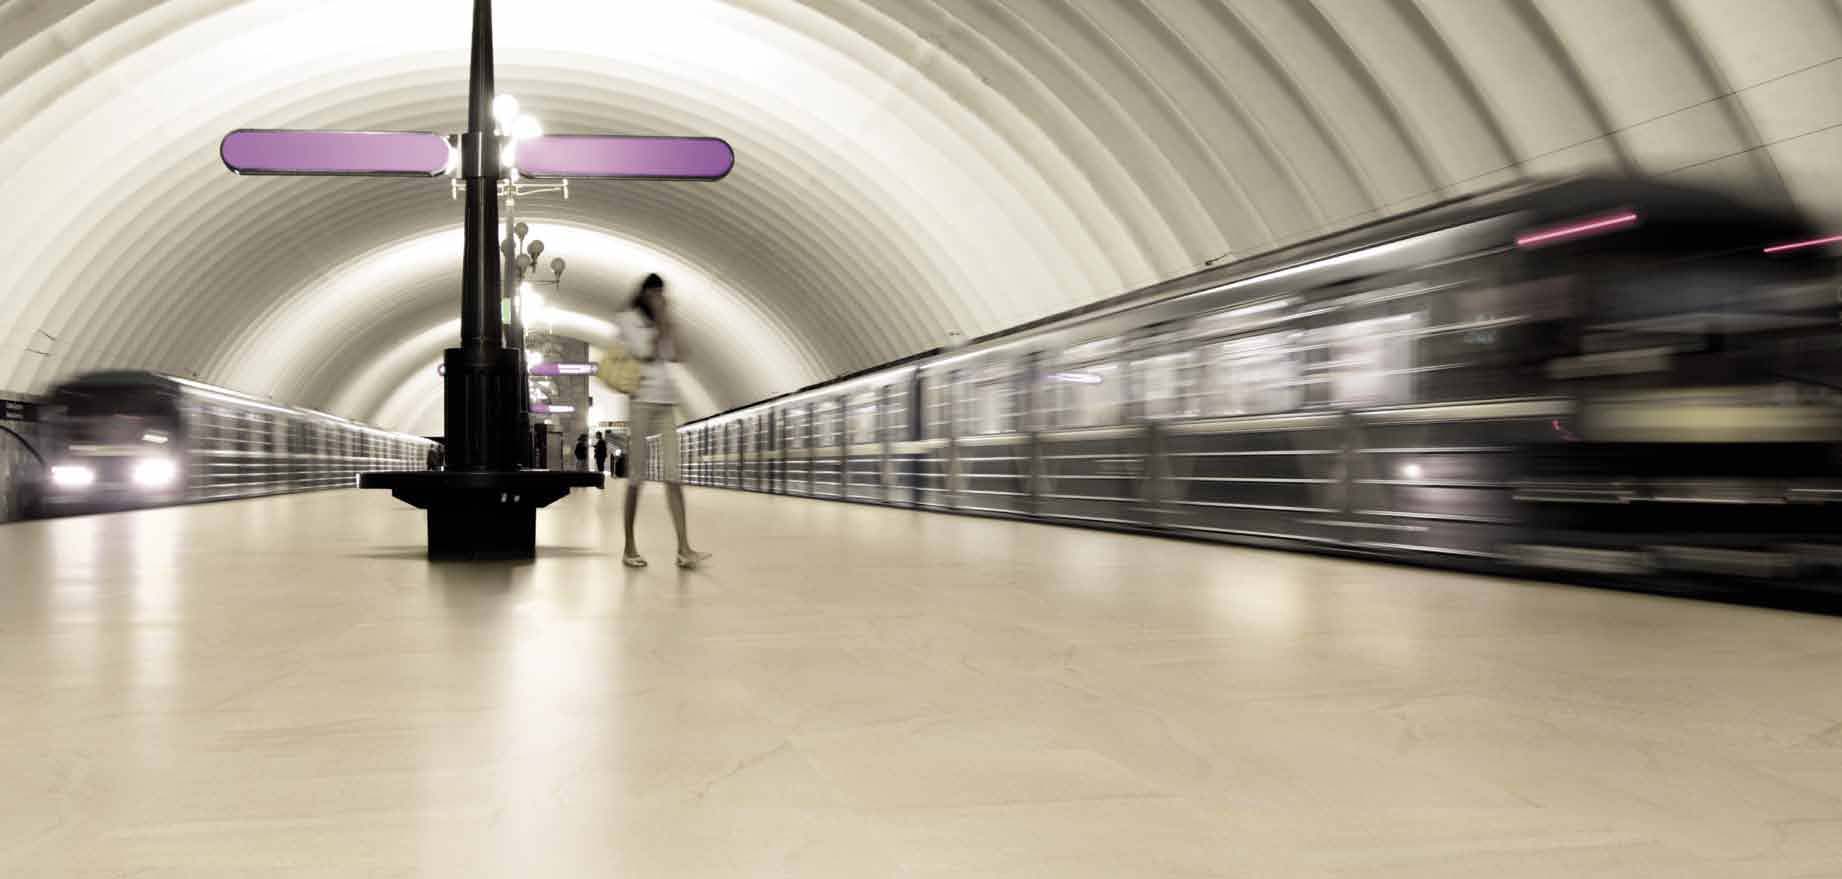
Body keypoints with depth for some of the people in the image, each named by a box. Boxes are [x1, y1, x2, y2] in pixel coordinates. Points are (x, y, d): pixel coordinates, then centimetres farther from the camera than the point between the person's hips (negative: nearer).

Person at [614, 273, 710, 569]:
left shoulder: (665, 321, 20)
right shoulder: (627, 319, 5)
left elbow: (678, 354, 7)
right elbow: (643, 351, -9)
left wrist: (669, 322, 5)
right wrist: (659, 325, -1)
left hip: (666, 401, 5)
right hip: (642, 398, -4)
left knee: (673, 475, -6)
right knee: (636, 476, -4)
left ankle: (684, 549, -14)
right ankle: (629, 547, 4)